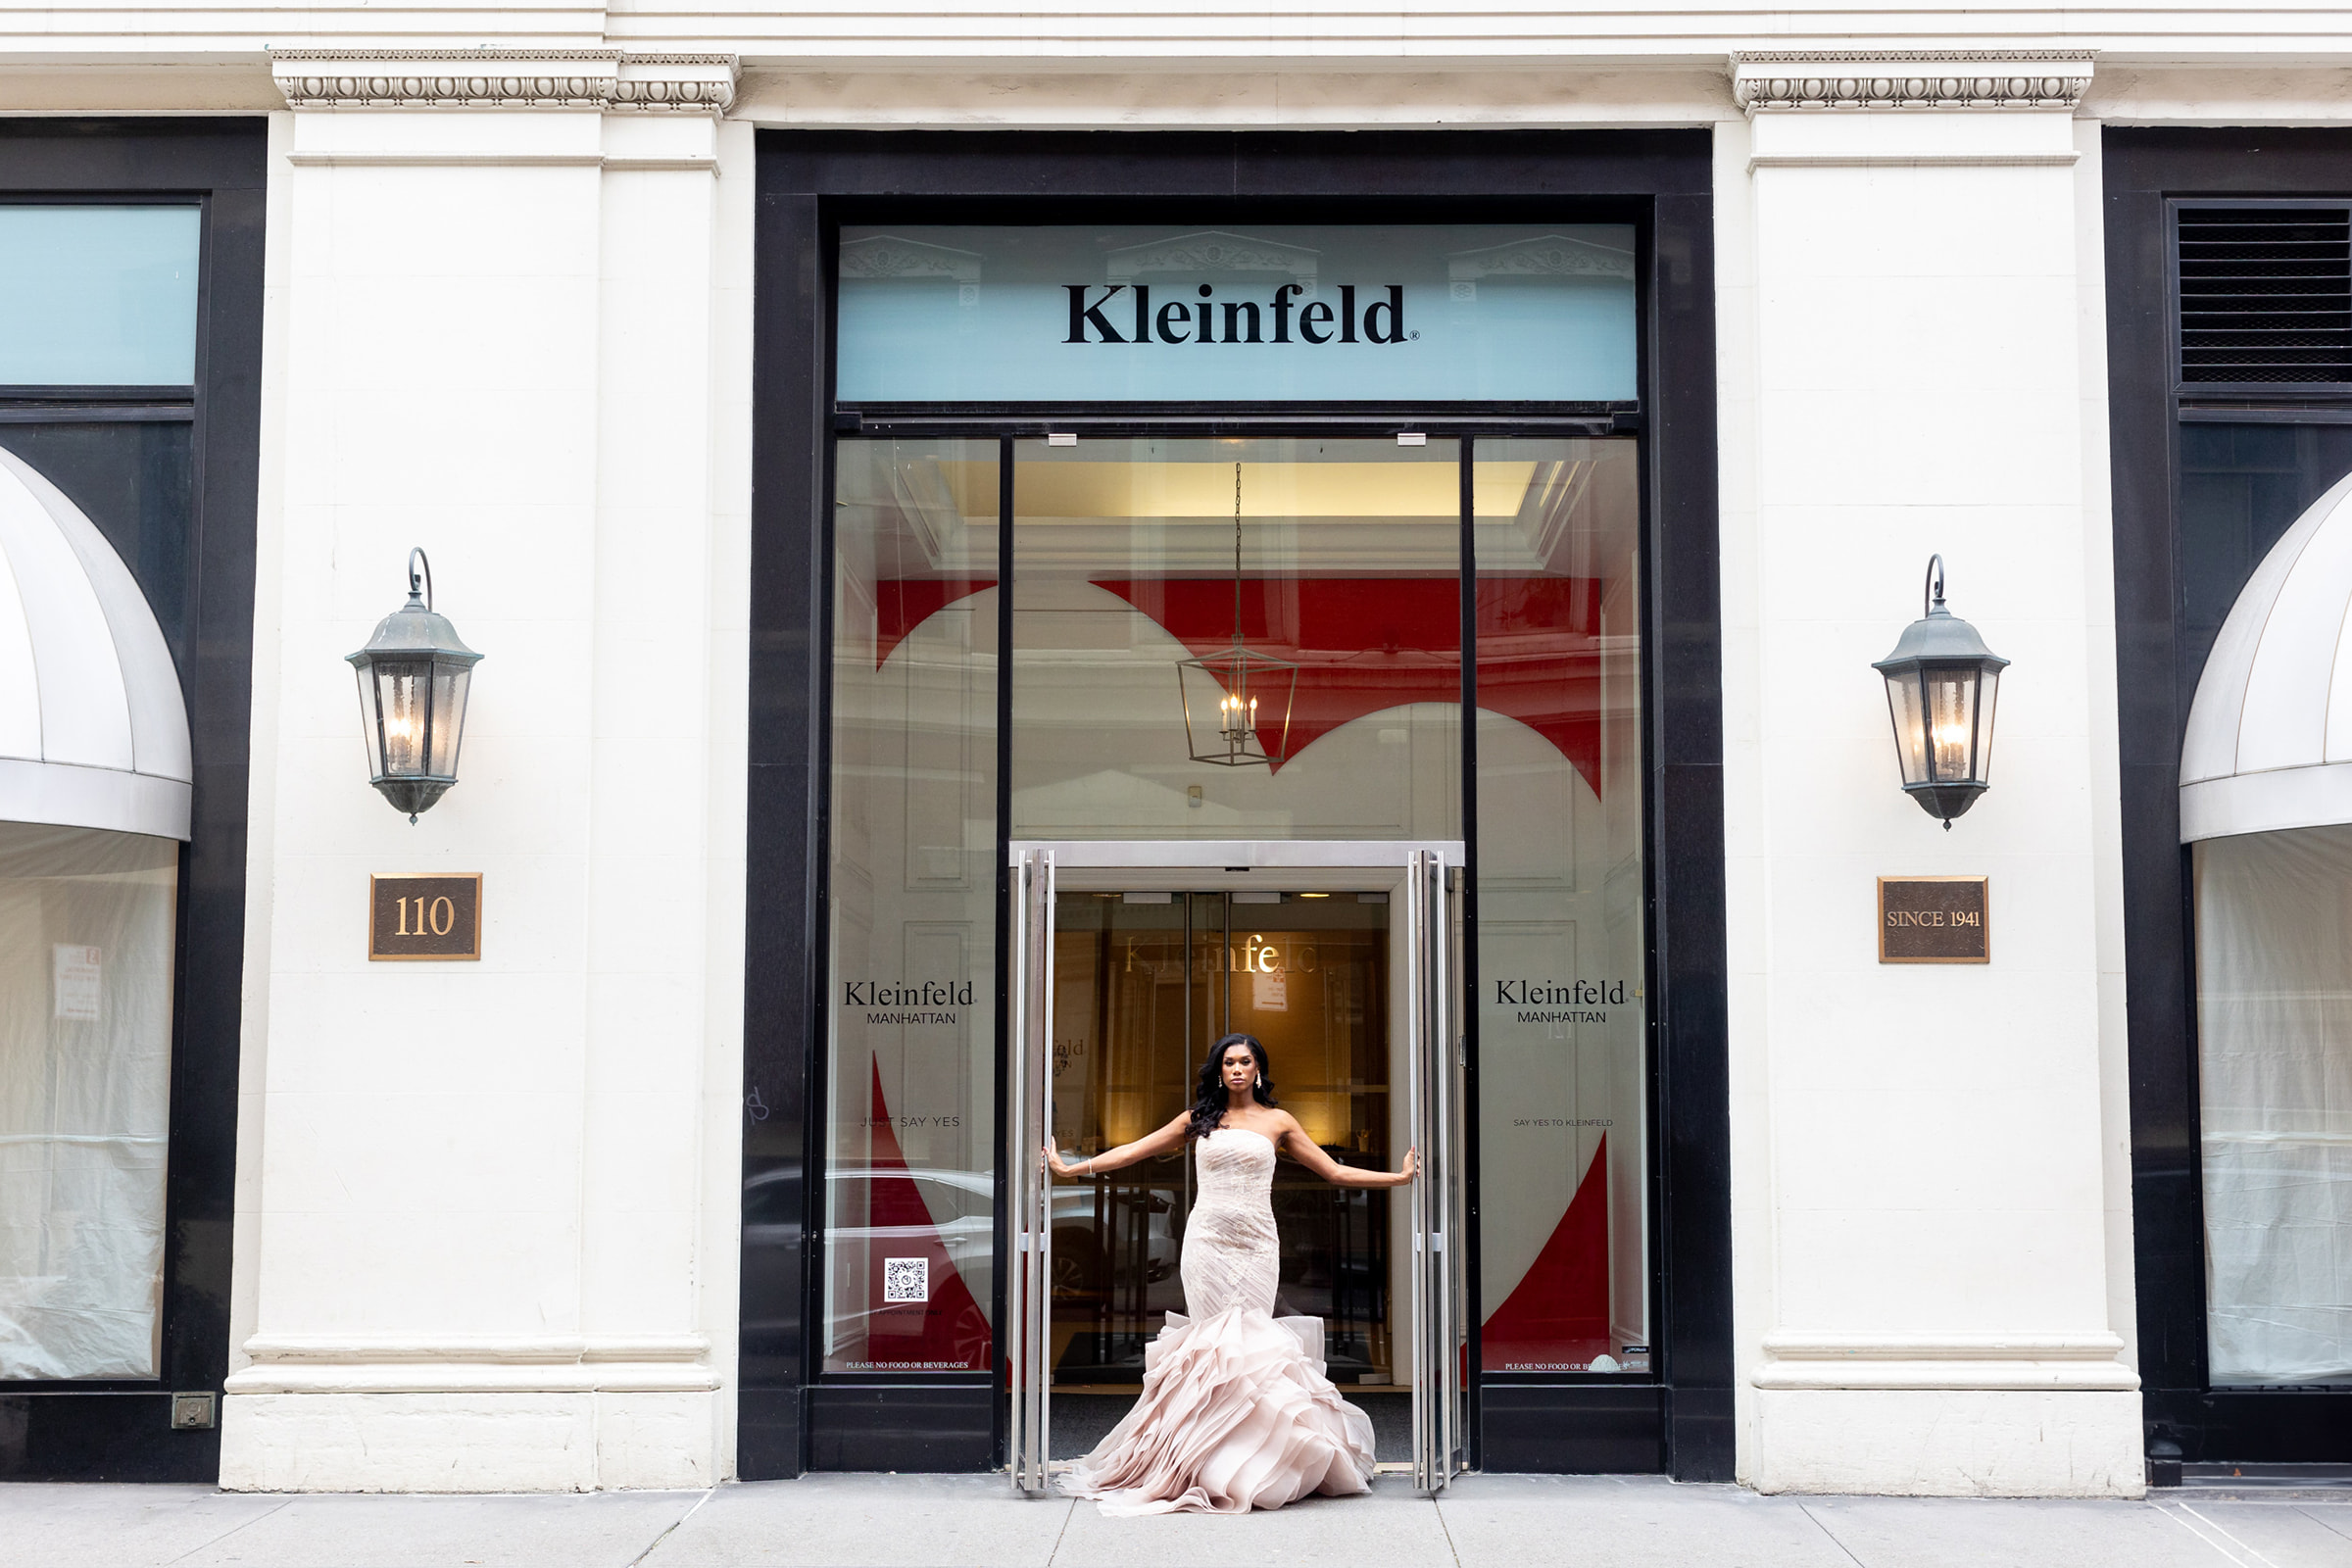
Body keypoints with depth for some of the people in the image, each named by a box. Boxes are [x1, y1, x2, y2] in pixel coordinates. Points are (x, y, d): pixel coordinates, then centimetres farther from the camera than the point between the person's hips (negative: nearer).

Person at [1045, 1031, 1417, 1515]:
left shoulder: (1277, 1121, 10)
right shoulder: (1199, 1120, 11)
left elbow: (1335, 1171, 12)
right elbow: (1136, 1150, 14)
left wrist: (1400, 1176, 6)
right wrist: (1069, 1168, 12)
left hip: (1255, 1244, 0)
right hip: (1207, 1241, 0)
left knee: (1250, 1343, -6)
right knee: (1212, 1342, -5)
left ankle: (1253, 1463, 1)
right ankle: (1214, 1459, 0)